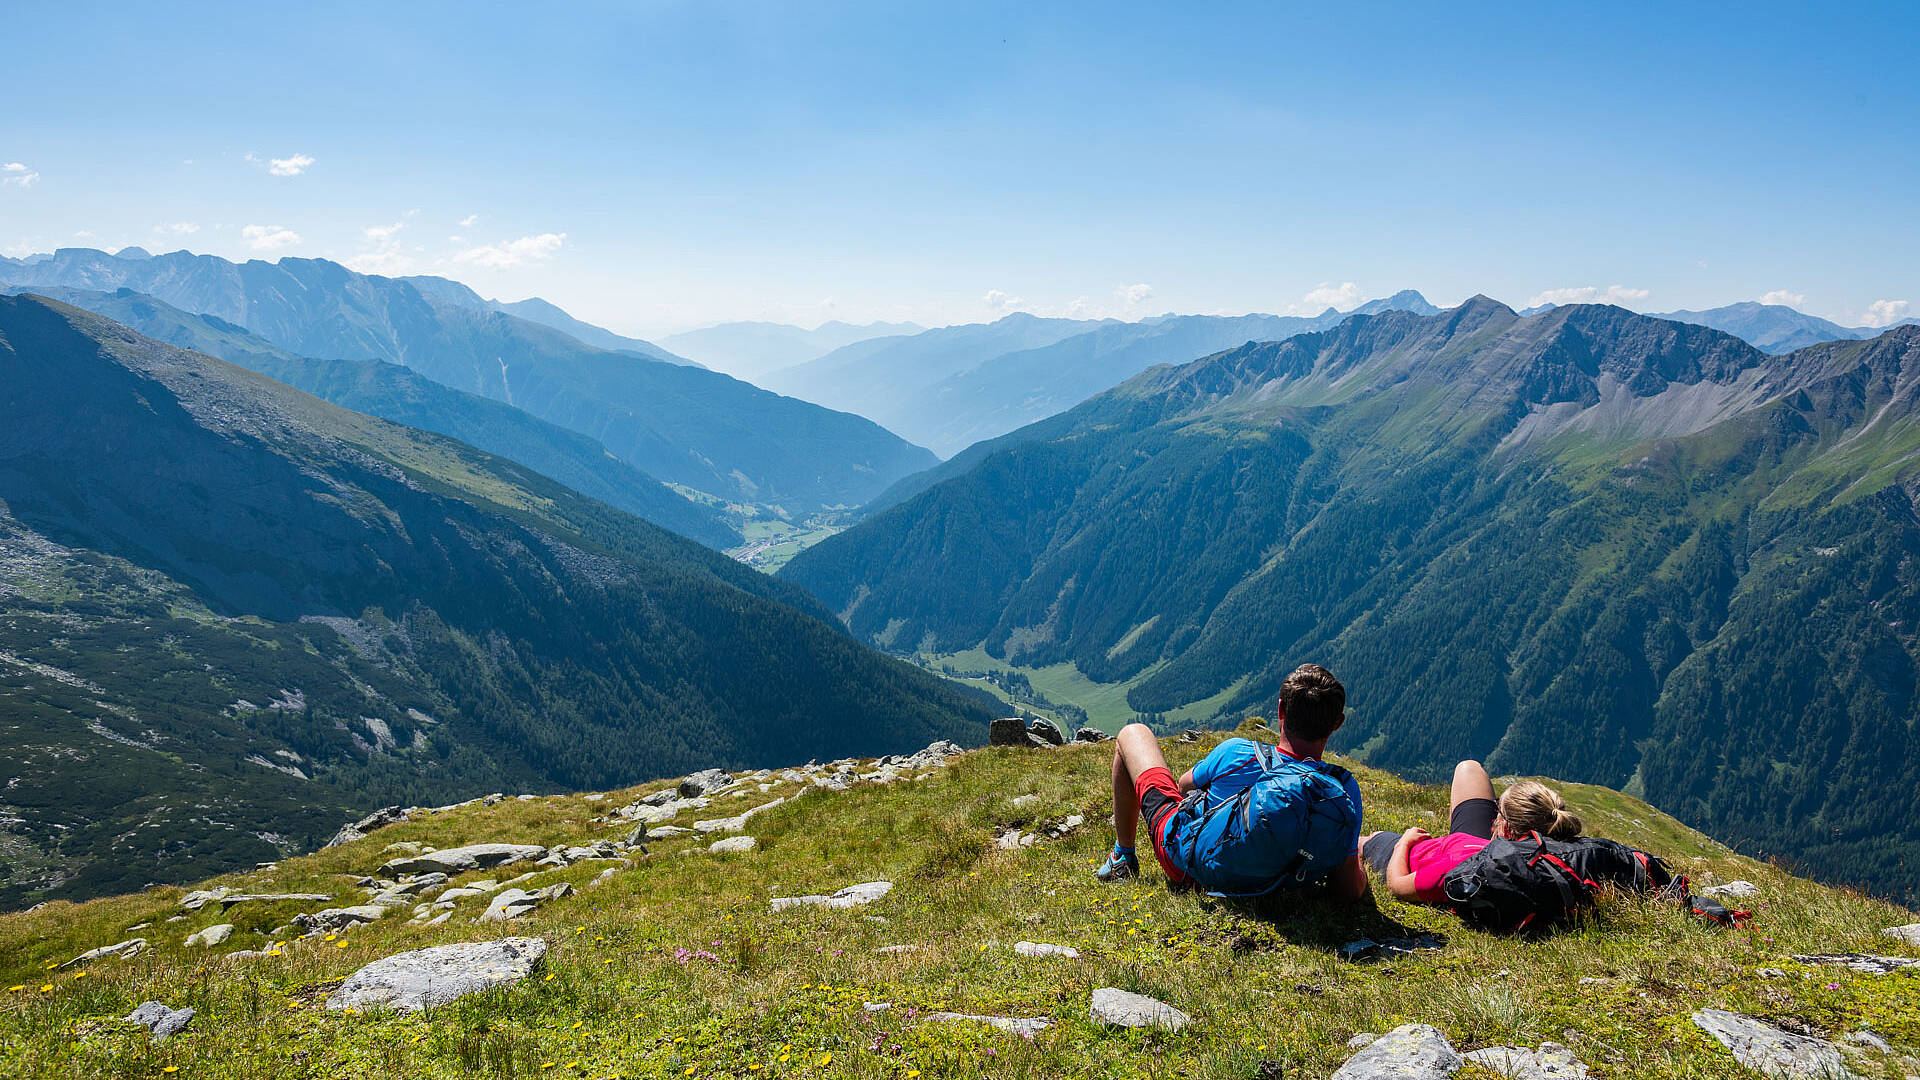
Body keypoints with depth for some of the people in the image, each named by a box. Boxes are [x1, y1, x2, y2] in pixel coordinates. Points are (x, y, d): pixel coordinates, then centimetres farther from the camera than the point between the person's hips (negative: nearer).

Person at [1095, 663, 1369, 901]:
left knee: (1133, 733, 16)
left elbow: (1185, 786, -8)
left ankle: (1122, 857, 28)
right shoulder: (1345, 791, -28)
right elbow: (1350, 891, -19)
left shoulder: (1237, 754, -32)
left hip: (1182, 861, -3)